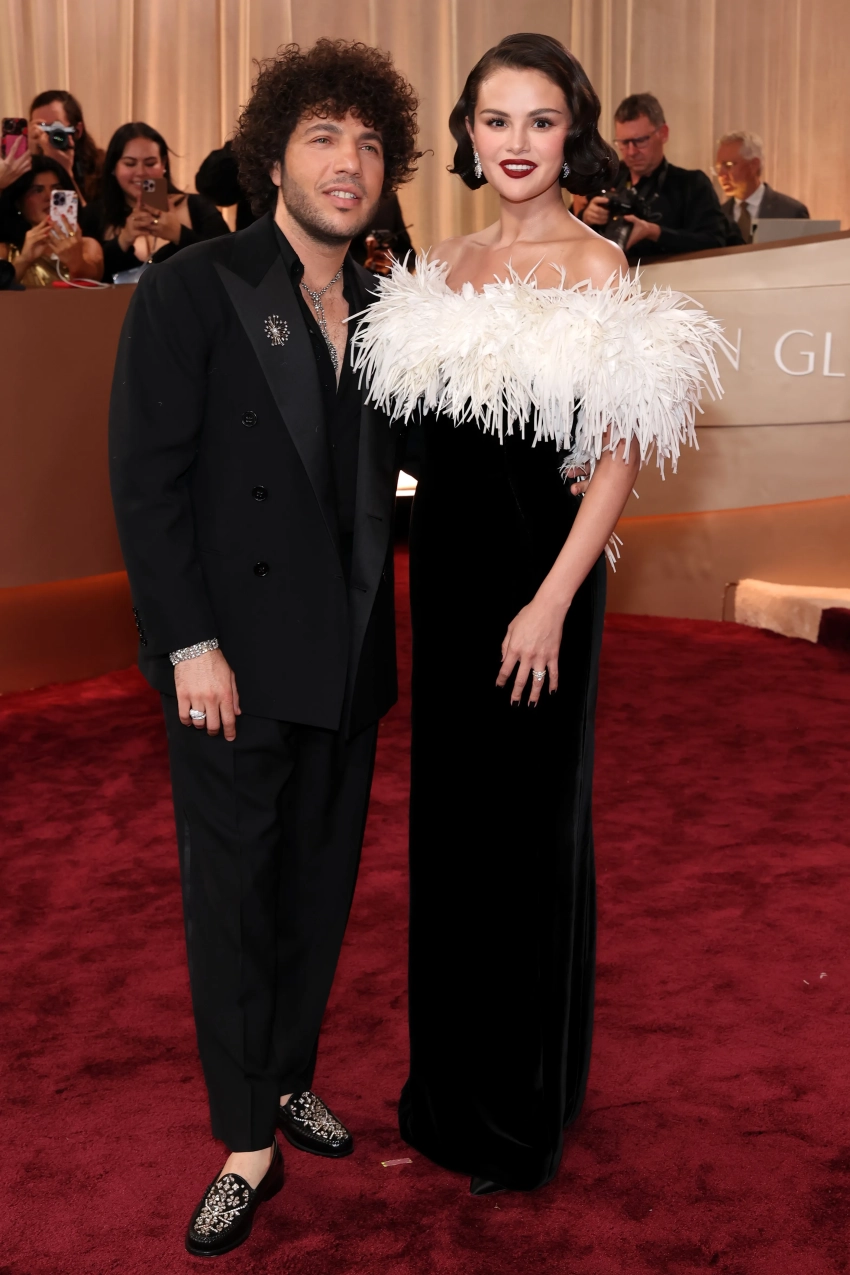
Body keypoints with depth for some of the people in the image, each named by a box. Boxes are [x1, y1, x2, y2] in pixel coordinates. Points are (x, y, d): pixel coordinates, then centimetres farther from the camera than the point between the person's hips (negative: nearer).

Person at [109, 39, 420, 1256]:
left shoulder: (382, 311, 9)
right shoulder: (190, 291, -7)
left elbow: (386, 468, 11)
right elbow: (146, 480, -10)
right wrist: (190, 643, -15)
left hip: (348, 661, 5)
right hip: (235, 660, -5)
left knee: (320, 891, 15)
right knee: (231, 898, 6)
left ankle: (288, 1077, 35)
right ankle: (247, 1144, 20)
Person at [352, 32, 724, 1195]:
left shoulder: (597, 269, -10)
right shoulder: (443, 269, 9)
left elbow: (619, 458, -14)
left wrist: (551, 603, -19)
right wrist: (420, 565, 8)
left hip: (538, 572, -6)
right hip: (445, 567, 6)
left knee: (529, 825, 6)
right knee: (449, 814, 15)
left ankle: (525, 1109, 27)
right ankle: (451, 1075, 36)